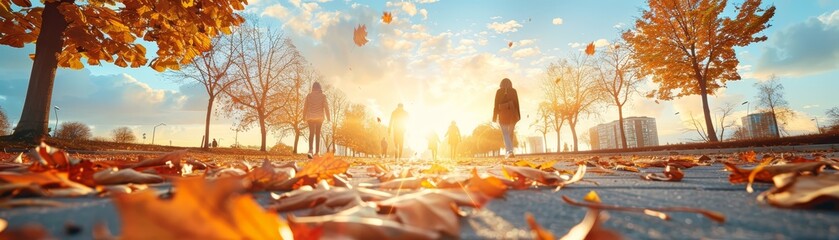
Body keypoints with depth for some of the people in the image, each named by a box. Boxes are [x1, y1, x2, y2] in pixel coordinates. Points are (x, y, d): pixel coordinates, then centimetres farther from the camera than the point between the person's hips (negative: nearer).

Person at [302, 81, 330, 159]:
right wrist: (328, 118, -1)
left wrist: (304, 117, 12)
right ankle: (317, 151, 13)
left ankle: (310, 150, -19)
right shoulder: (323, 95, -1)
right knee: (318, 133, 11)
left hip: (310, 117, 0)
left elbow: (305, 107, 3)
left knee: (311, 133, 2)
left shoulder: (309, 95, 2)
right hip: (319, 117, 0)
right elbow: (326, 107, -5)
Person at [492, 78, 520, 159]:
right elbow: (516, 103, 2)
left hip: (503, 114, -2)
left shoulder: (499, 91, 2)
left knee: (505, 134, -1)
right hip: (512, 114, 2)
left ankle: (510, 151, -19)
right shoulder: (513, 91, 5)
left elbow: (496, 105, 0)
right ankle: (509, 152, 19)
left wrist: (494, 117, 3)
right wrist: (518, 116, 6)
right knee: (510, 133, 15)